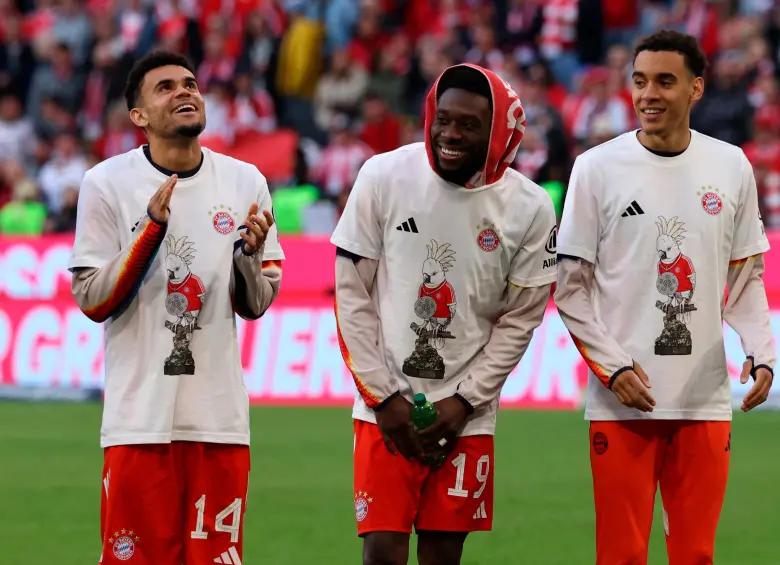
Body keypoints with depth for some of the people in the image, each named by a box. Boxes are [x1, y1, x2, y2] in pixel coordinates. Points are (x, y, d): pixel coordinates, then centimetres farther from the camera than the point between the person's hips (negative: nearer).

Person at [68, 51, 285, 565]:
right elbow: (92, 302, -4)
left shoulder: (245, 183, 6)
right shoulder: (107, 185, -2)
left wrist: (250, 253, -11)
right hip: (140, 419, -3)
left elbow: (255, 306, 10)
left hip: (221, 416, 3)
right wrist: (152, 228, -16)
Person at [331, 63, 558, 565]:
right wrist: (383, 395, -5)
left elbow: (520, 318, 3)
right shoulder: (385, 177, -7)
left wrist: (465, 400, -5)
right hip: (387, 404, -1)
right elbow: (352, 293, -2)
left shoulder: (529, 208, -4)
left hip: (464, 413, 1)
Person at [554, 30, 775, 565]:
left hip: (706, 399, 2)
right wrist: (613, 366, -9)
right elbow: (571, 288, 1)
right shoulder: (598, 168, -1)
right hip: (622, 400, -2)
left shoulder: (731, 167, 7)